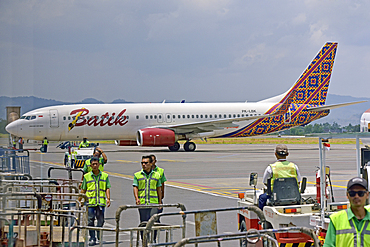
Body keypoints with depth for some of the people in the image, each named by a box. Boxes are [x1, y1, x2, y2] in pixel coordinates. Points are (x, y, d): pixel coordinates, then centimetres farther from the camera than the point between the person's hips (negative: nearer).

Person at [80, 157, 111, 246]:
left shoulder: (105, 176, 9)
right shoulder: (87, 176, 9)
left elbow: (107, 188, 7)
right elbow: (83, 189, 12)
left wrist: (108, 198, -5)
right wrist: (79, 200, 7)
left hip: (101, 202, 0)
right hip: (90, 202, 0)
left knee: (101, 220, 0)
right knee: (90, 221, -1)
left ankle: (99, 238, 11)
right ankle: (92, 239, 6)